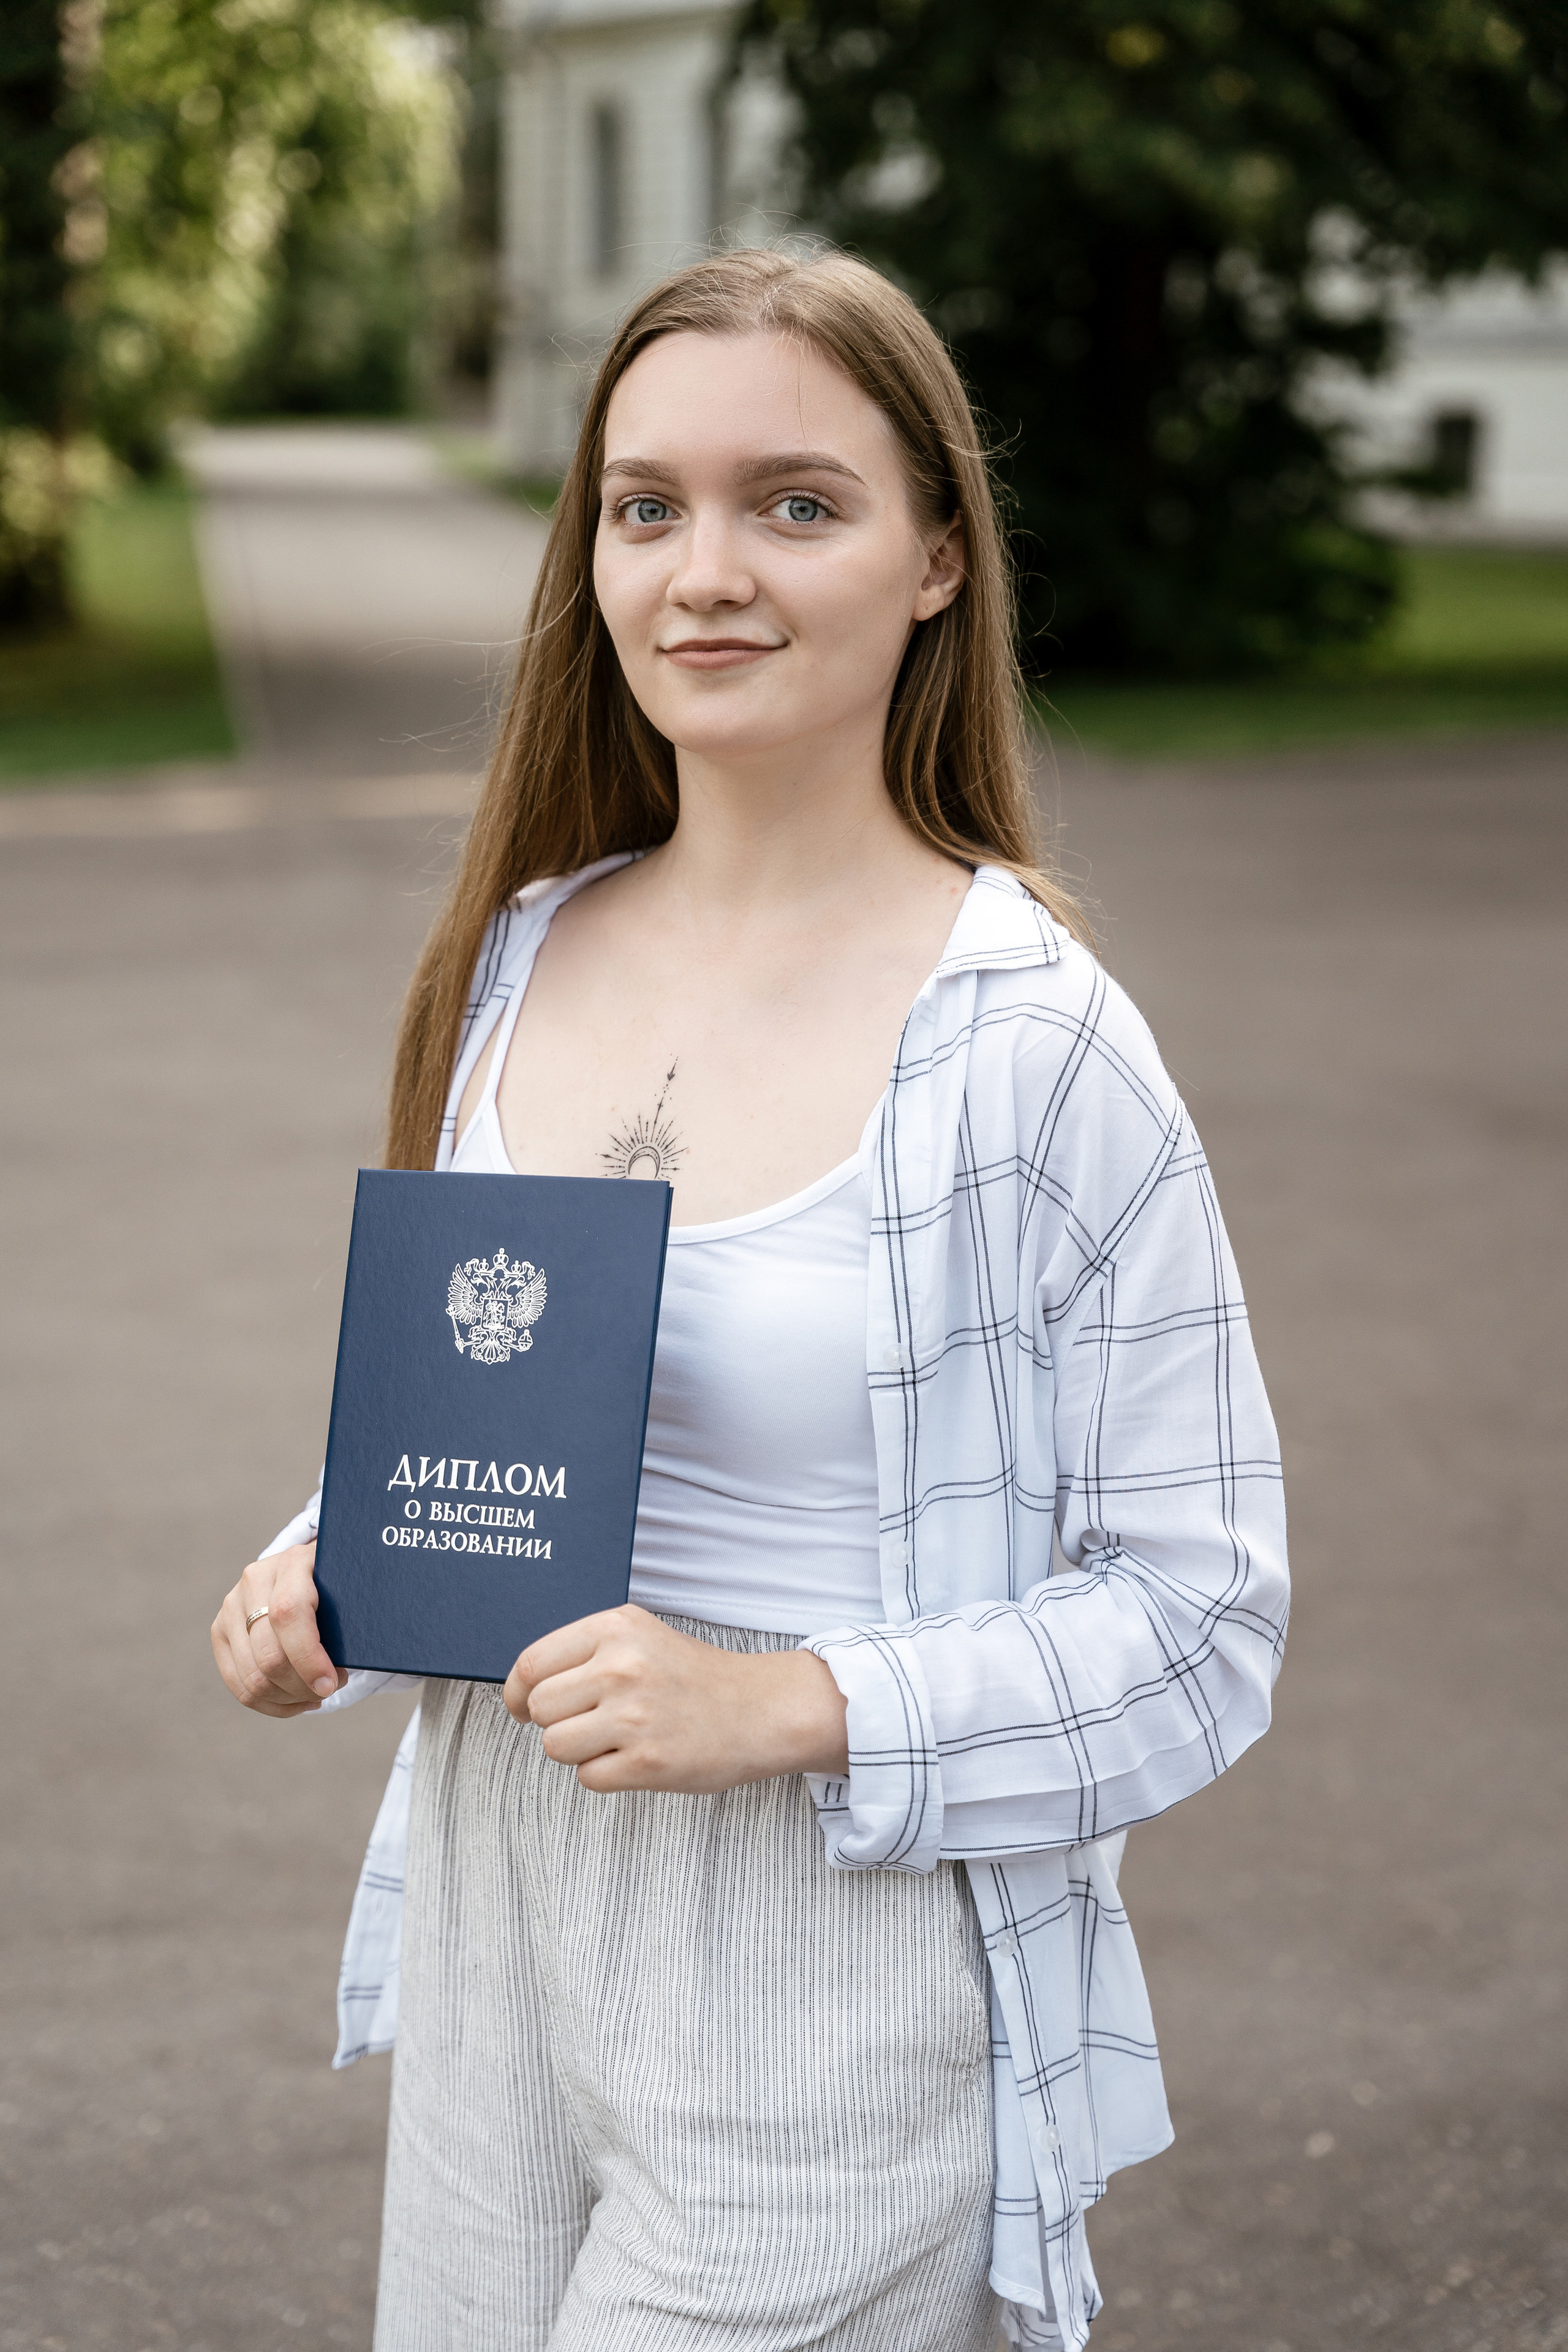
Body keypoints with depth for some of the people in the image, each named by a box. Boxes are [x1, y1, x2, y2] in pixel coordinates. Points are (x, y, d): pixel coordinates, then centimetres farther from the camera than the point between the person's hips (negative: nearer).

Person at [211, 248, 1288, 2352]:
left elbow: (1199, 1620, -12)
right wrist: (331, 1573, -2)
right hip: (503, 1941, 6)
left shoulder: (1034, 1039, -14)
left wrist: (789, 1707, -23)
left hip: (840, 2009, -5)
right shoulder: (521, 960, 4)